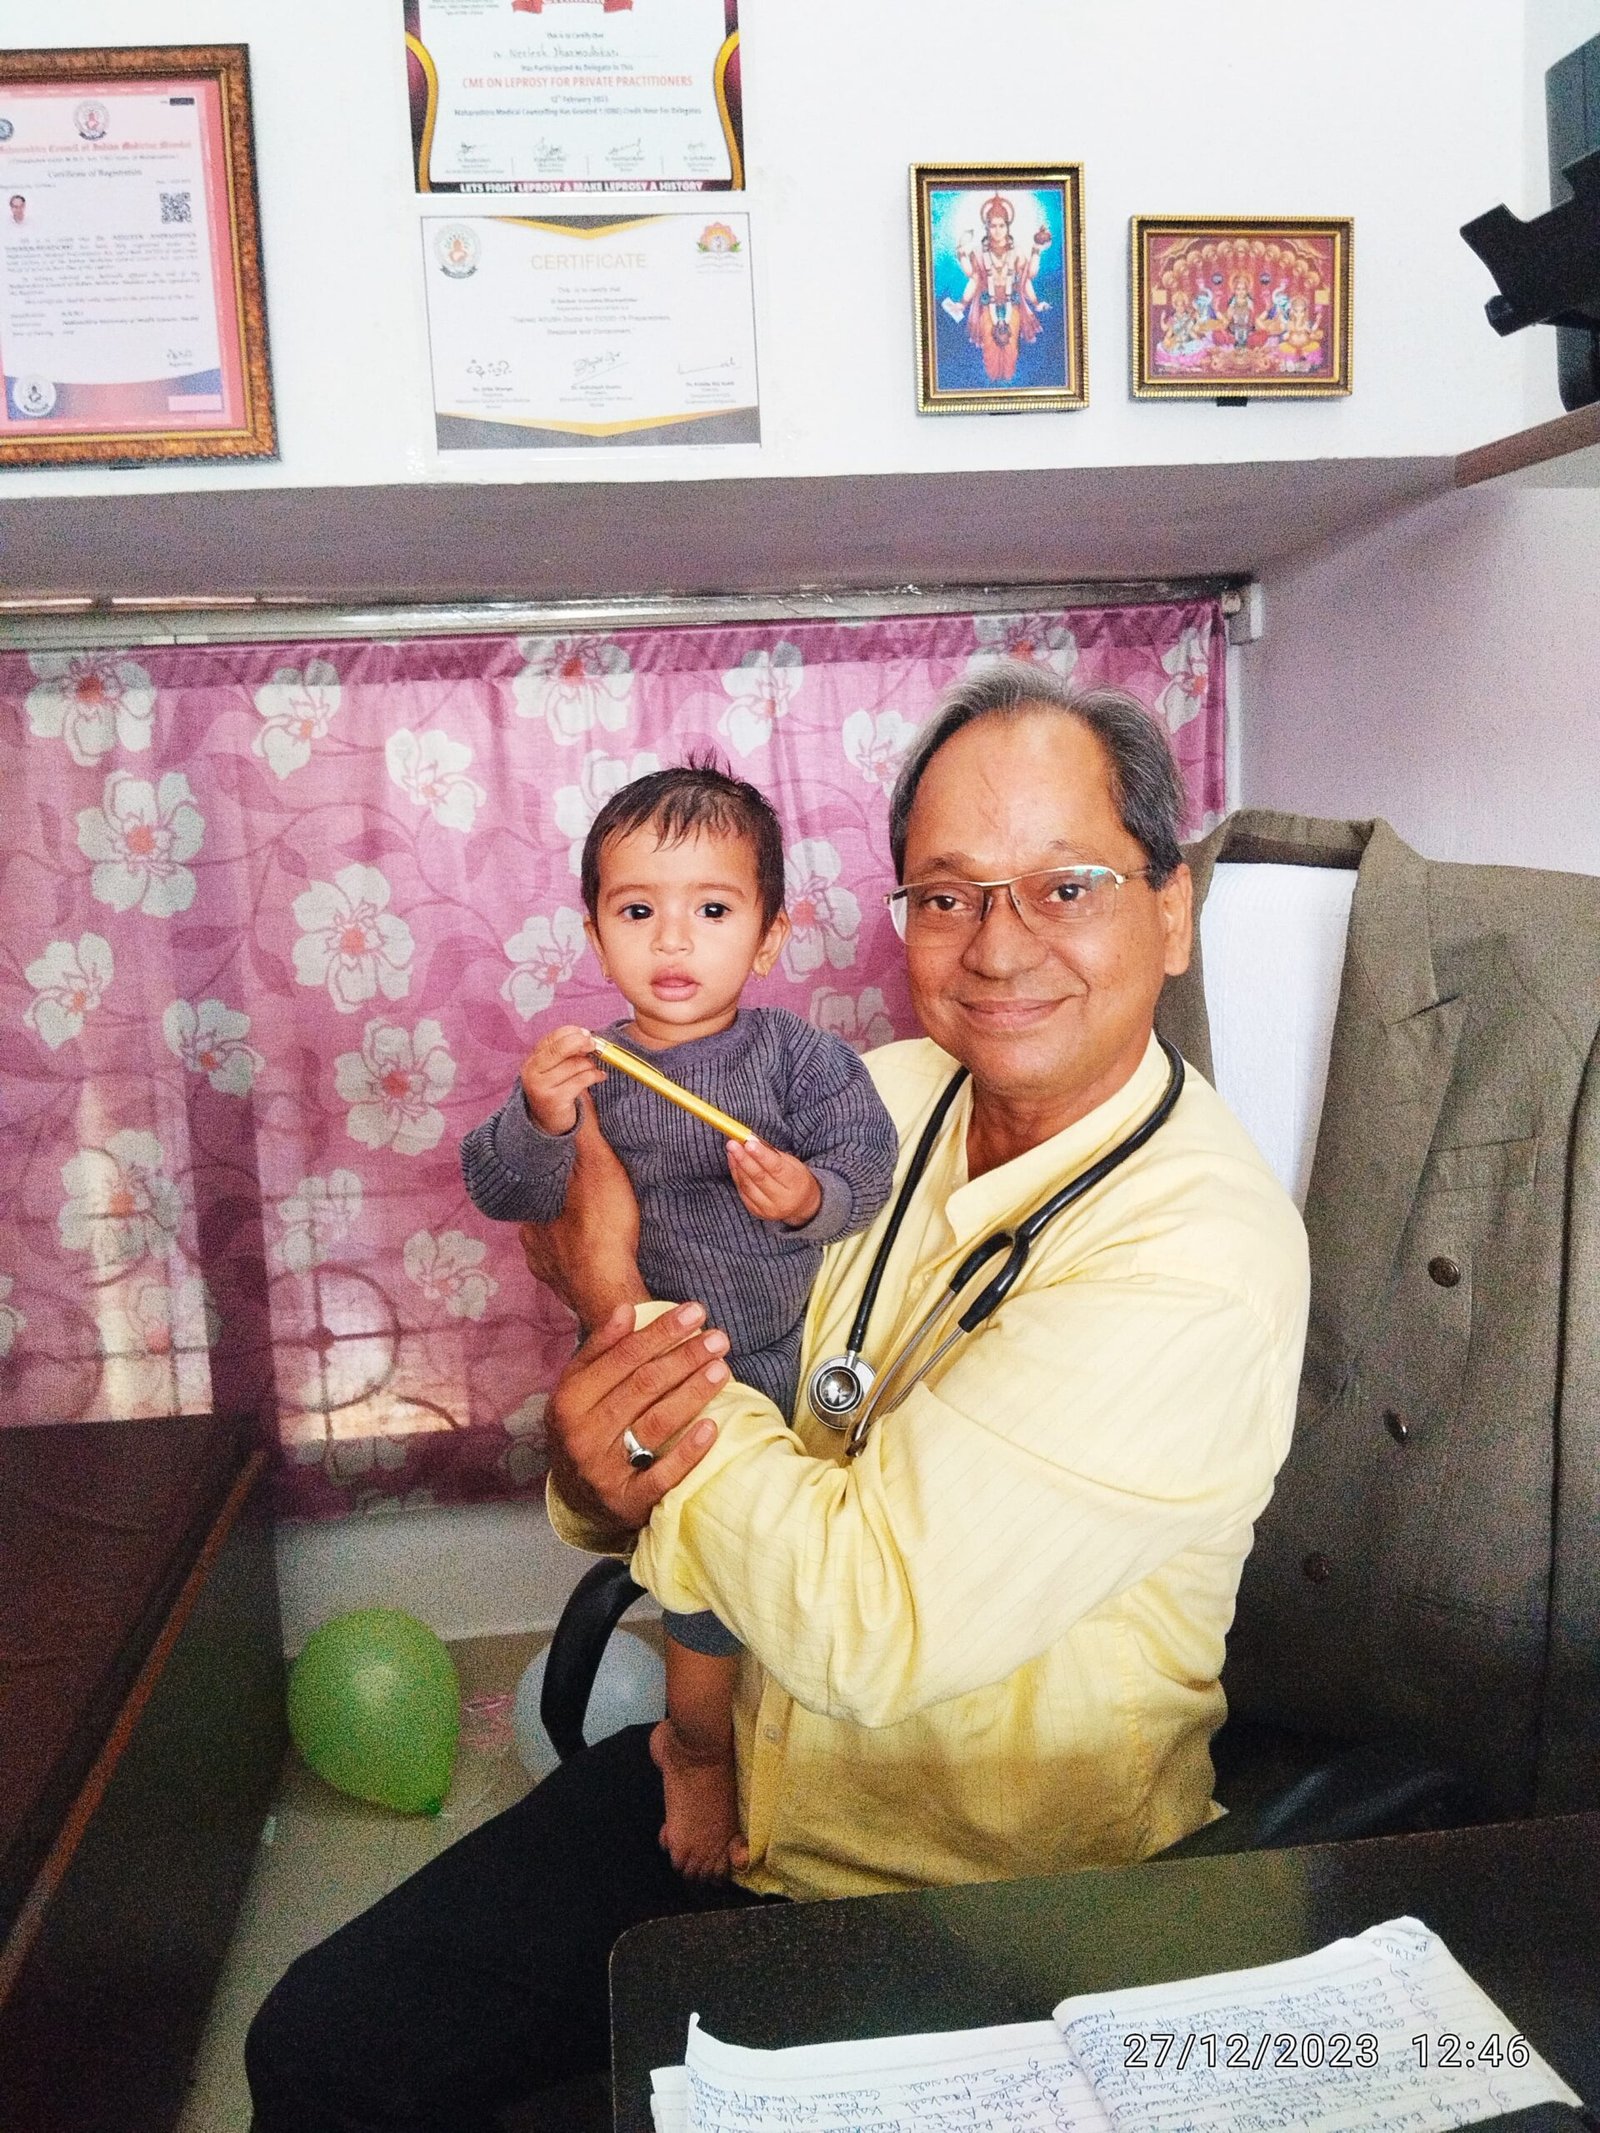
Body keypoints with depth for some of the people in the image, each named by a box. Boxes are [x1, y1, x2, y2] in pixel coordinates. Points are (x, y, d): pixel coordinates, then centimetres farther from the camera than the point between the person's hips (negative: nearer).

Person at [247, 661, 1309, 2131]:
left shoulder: (1202, 1247, -25)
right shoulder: (877, 1100, -6)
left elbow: (866, 1619, -29)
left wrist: (617, 1301, -18)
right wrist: (596, 1461, -22)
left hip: (976, 1908, -4)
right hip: (724, 1777, 5)